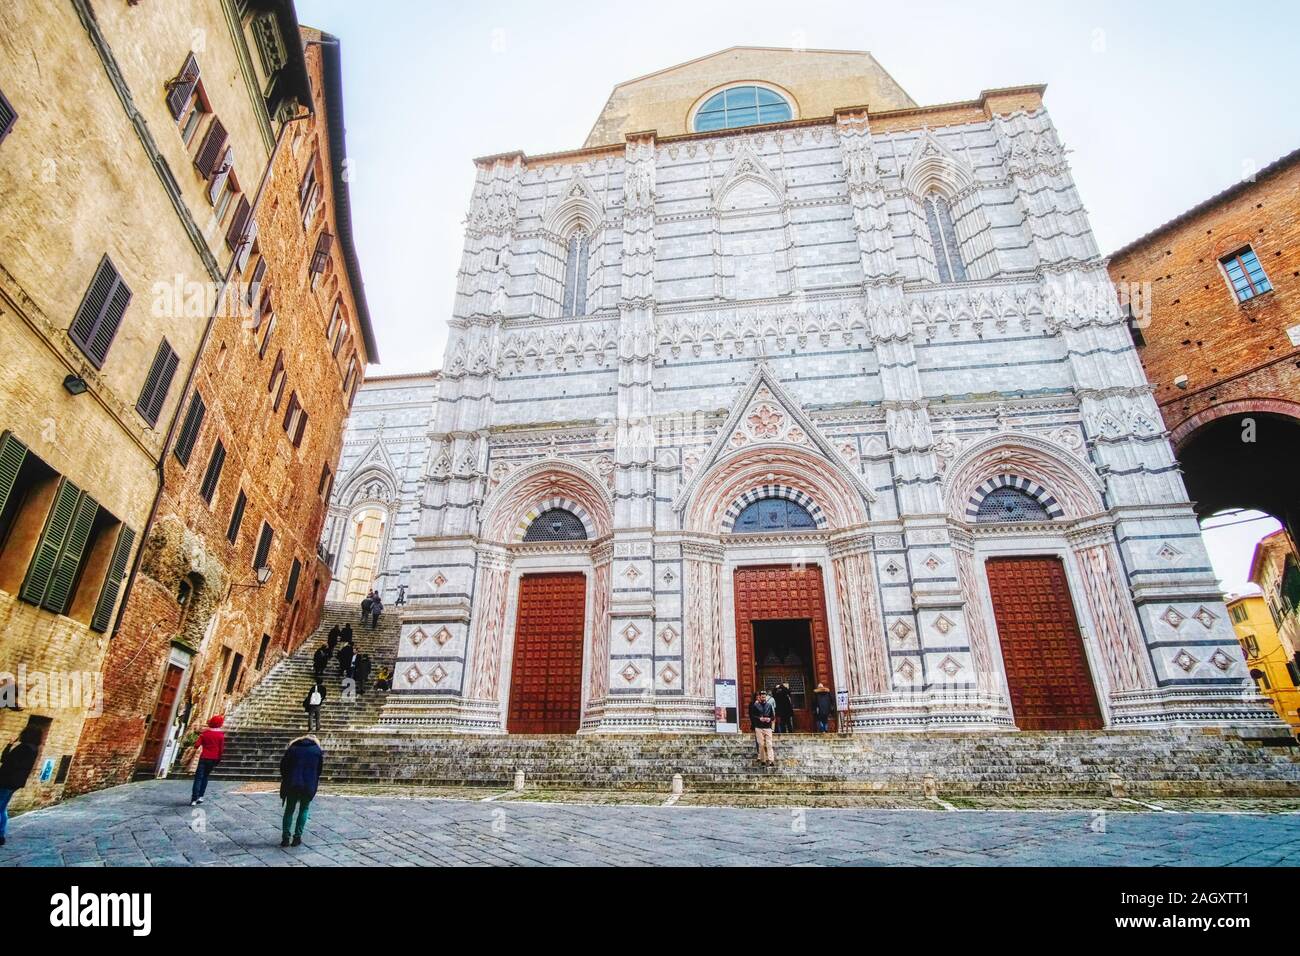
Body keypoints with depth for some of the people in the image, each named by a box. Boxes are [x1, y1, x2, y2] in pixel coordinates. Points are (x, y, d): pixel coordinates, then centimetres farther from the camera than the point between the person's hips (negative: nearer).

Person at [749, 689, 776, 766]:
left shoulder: (769, 705, 8)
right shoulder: (755, 705, 2)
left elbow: (773, 716, 13)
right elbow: (752, 716, 1)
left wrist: (770, 719, -7)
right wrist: (759, 718, -13)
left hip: (768, 727, 1)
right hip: (759, 728, -1)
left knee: (769, 744, -6)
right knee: (761, 744, 2)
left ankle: (771, 760, -9)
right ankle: (762, 759, 13)